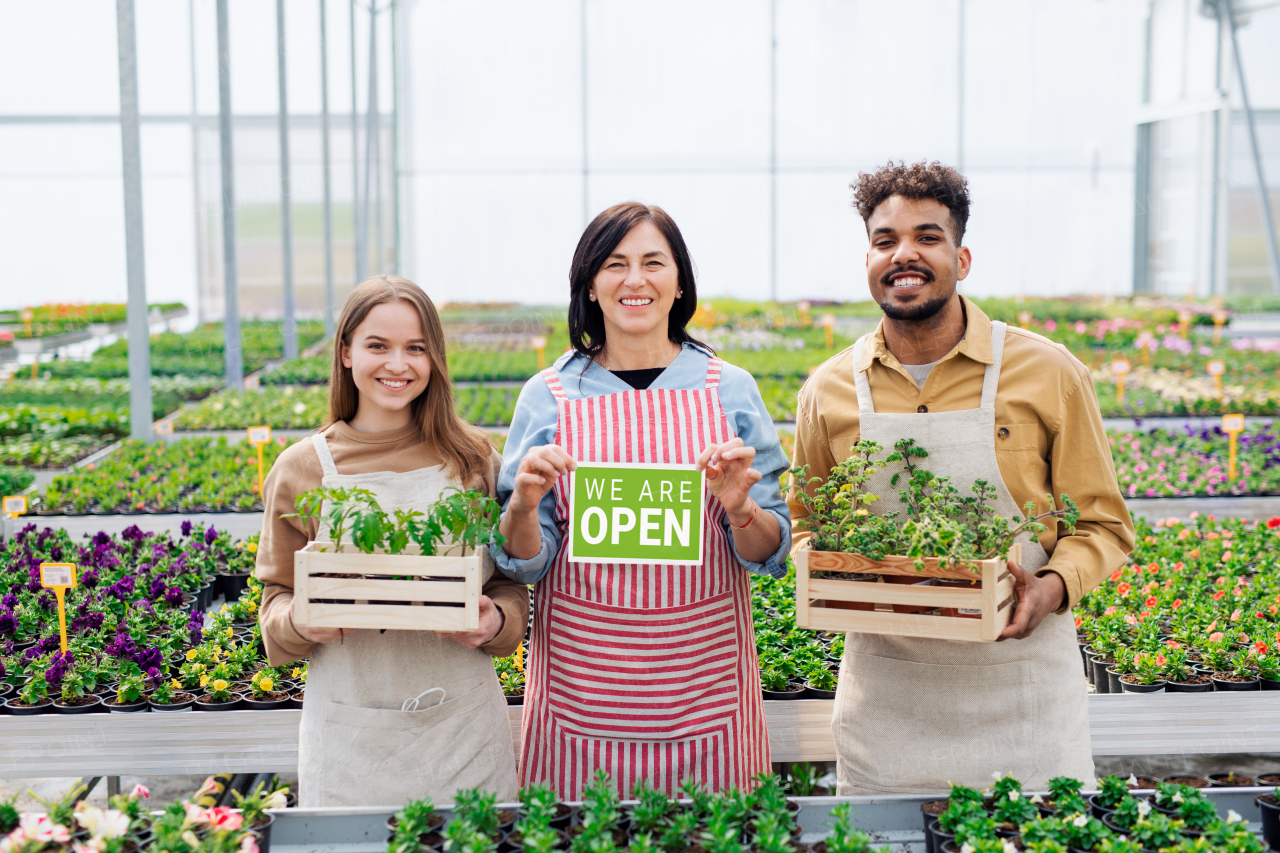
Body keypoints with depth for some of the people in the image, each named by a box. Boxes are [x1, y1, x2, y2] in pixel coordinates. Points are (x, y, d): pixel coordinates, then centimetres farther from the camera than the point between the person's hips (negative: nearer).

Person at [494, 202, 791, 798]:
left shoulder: (729, 389, 3)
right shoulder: (549, 396, 2)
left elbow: (771, 552, 2)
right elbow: (524, 563, 3)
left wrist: (739, 508, -17)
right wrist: (522, 504, -16)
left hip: (704, 681, 1)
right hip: (580, 678, 0)